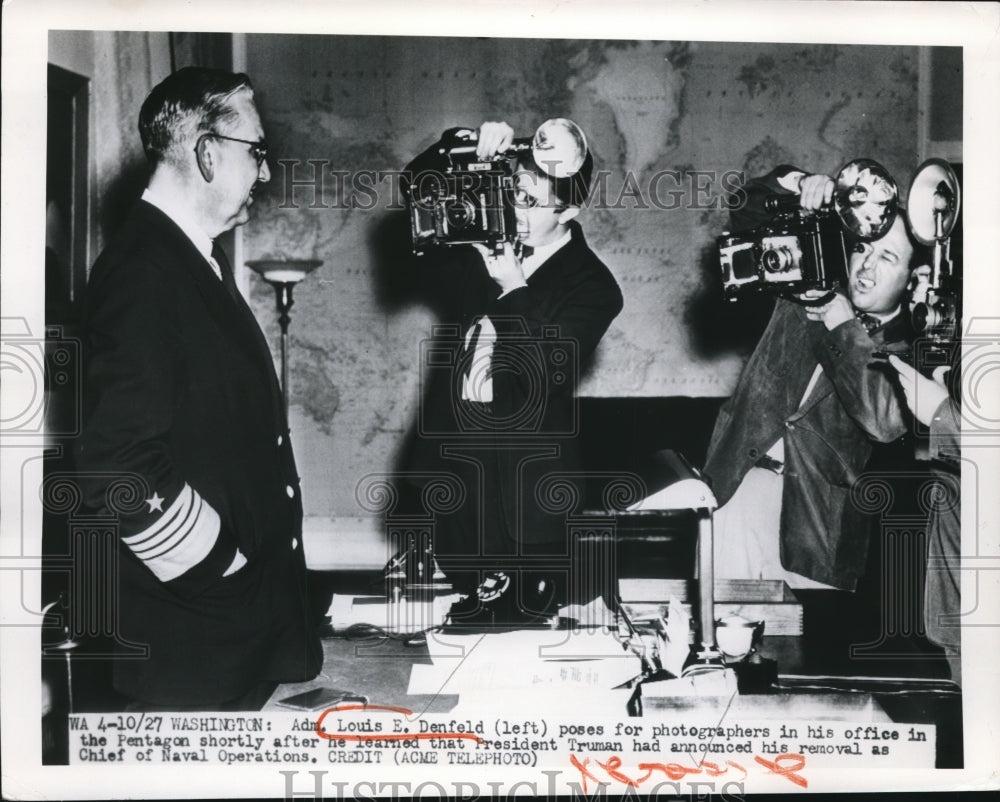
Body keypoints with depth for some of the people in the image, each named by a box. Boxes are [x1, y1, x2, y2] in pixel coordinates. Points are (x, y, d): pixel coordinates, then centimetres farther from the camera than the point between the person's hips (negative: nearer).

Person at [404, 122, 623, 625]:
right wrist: (465, 146, -10)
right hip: (452, 469, 5)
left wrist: (514, 290, -24)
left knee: (519, 619, 4)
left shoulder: (592, 286, -10)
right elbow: (418, 184, 9)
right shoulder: (485, 246, 5)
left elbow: (551, 371, -21)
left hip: (523, 490, -5)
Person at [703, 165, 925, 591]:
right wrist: (796, 185, -4)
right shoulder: (811, 284, 12)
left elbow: (885, 421, -20)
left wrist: (843, 325, -13)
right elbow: (748, 215, 17)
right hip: (744, 479, 3)